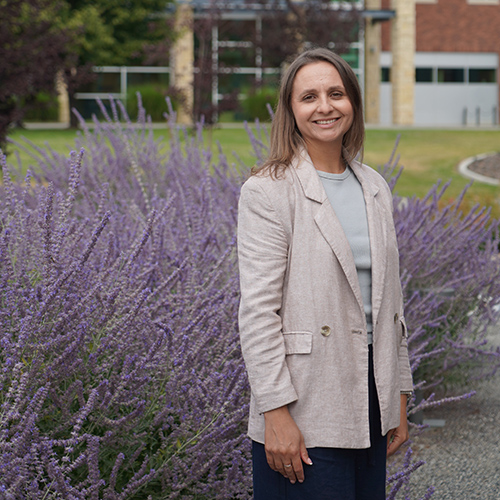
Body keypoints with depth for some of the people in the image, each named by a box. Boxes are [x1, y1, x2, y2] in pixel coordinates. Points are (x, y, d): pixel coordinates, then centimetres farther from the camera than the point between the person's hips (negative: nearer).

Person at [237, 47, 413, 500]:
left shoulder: (375, 189, 11)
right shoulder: (268, 192, -9)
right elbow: (258, 310, -13)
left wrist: (399, 399, 14)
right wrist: (276, 413, -18)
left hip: (369, 399, 6)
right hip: (306, 414, -6)